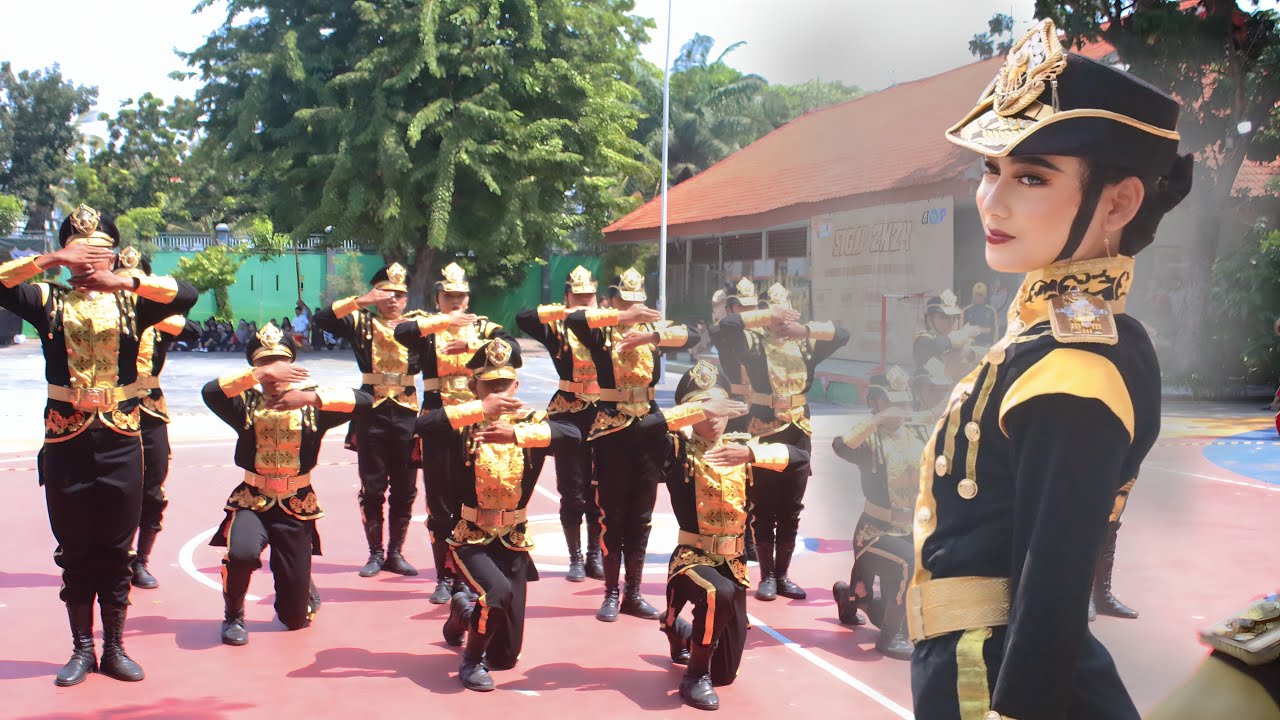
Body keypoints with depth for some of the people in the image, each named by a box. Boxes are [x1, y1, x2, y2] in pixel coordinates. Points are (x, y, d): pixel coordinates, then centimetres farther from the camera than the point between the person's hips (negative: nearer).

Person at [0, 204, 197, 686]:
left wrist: (124, 281, -24)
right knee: (75, 550, 7)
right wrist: (49, 261, -20)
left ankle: (114, 648, 17)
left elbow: (187, 295, -12)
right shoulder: (49, 301, 5)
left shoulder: (131, 302, 4)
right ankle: (82, 649, 18)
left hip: (120, 441, 0)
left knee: (116, 550, 7)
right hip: (66, 442, 0)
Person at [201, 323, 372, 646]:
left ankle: (305, 589, 44)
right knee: (242, 553, -36)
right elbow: (210, 392, -21)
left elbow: (363, 401, -17)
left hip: (297, 507, 0)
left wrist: (312, 397, -29)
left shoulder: (312, 402, -3)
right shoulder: (246, 402, -2)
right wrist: (257, 375, -28)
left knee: (295, 617, 4)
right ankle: (233, 615, -4)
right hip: (252, 502, 0)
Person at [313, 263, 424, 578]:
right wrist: (358, 301, -18)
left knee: (404, 488, 6)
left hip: (406, 413, 1)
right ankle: (375, 553, 17)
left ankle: (395, 553, 18)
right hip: (371, 412, -1)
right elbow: (322, 319, -9)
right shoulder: (362, 322, 4)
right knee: (372, 488, 5)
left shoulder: (417, 323, 6)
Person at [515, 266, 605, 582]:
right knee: (572, 491, 3)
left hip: (604, 415, 2)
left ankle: (595, 555, 19)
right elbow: (522, 319, -15)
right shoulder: (557, 328, 0)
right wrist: (562, 311, -22)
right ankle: (576, 559, 13)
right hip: (570, 416, -2)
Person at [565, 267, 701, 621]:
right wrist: (621, 316, -26)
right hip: (611, 430, -3)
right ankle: (611, 594, 10)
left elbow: (691, 336, -9)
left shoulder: (654, 329, 8)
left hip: (648, 430, 3)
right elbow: (572, 319, -22)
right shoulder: (601, 333, -1)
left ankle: (634, 593, 18)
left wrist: (651, 334, -24)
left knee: (641, 516, 8)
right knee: (612, 515, 2)